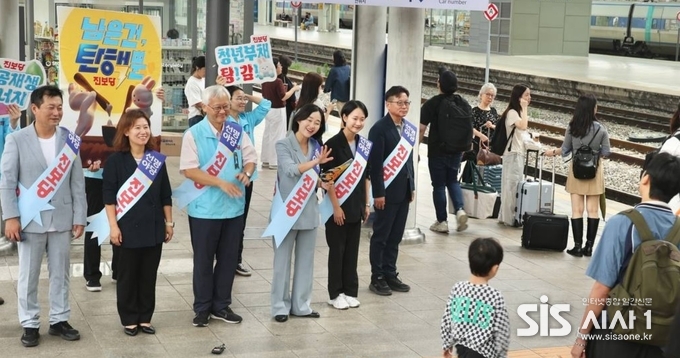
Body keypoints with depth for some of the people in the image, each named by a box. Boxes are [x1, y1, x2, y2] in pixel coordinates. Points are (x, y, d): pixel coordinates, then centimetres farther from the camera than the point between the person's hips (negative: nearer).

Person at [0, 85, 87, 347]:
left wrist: (80, 217, 1)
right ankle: (30, 324, 17)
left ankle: (59, 320, 23)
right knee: (28, 276, 6)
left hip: (62, 219, 2)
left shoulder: (70, 140, 2)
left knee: (60, 274, 11)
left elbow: (78, 183, 4)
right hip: (31, 219, -2)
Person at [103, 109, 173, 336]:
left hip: (153, 227, 4)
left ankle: (145, 318, 20)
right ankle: (129, 319, 16)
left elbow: (166, 195, 10)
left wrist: (169, 222, 8)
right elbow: (109, 196, -7)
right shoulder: (115, 160, -6)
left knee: (149, 275, 9)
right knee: (128, 275, 6)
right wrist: (114, 225, -12)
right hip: (128, 227, -4)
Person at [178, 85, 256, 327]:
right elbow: (189, 170, -15)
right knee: (203, 260, 6)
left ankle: (221, 305, 24)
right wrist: (221, 183, -23)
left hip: (234, 208, 5)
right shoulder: (193, 134, -9)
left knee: (229, 259, 12)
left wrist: (247, 172, -12)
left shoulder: (237, 131, 6)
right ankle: (202, 308, 18)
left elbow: (251, 157, 11)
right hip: (205, 209, -4)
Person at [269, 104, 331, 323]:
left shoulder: (316, 147, 10)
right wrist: (316, 162, -27)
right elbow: (291, 170, -21)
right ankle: (280, 306, 11)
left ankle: (301, 305, 19)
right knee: (283, 261, 2)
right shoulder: (283, 145, -7)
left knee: (306, 260, 9)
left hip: (309, 210, 5)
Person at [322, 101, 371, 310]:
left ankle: (350, 291, 21)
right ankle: (335, 294, 13)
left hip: (356, 205, 5)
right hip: (338, 205, -5)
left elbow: (366, 176, 11)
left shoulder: (364, 144, 5)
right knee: (337, 250, 4)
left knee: (352, 250, 11)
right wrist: (336, 207, -17)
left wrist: (367, 203, 9)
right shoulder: (333, 144, -13)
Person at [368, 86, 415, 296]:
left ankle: (390, 274, 22)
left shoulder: (409, 128, 9)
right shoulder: (380, 129, -12)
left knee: (395, 237, 13)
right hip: (387, 191, -6)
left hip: (404, 191, 6)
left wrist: (412, 186, 12)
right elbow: (375, 163, -15)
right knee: (381, 236, 4)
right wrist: (378, 193, -17)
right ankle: (377, 278, 13)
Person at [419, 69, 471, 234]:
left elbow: (421, 129, -14)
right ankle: (459, 209, 0)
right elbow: (470, 128, 9)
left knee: (439, 185, 5)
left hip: (437, 152, -4)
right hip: (457, 151, 4)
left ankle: (442, 222, 7)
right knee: (453, 181, 21)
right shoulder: (464, 103, 3)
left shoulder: (432, 103, -12)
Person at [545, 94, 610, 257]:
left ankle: (578, 246, 4)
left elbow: (565, 150, 2)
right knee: (593, 210, 7)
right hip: (594, 170, 0)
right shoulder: (600, 129, -10)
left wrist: (553, 152, 22)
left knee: (577, 210, 4)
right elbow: (606, 152, -3)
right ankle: (589, 246, 9)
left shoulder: (572, 128, -7)